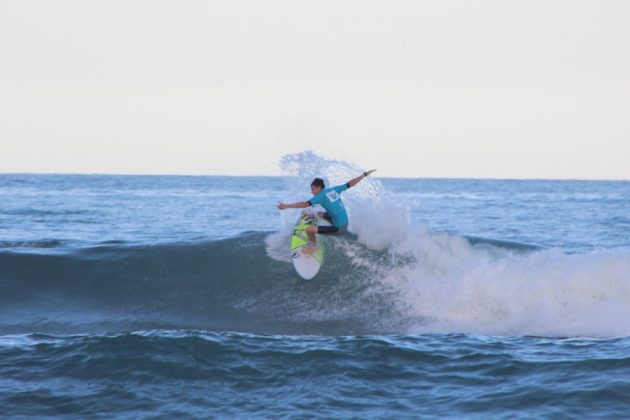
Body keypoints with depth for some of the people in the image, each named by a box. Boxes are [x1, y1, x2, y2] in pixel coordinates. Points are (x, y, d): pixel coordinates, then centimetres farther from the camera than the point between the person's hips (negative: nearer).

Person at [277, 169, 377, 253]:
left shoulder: (321, 196, -14)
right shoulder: (334, 190, 5)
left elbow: (306, 204, -25)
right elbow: (350, 183, 9)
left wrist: (286, 206, -28)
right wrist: (365, 174, 20)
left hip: (338, 228, -9)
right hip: (345, 224, 9)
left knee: (309, 229, -11)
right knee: (320, 214, 32)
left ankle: (314, 246, 15)